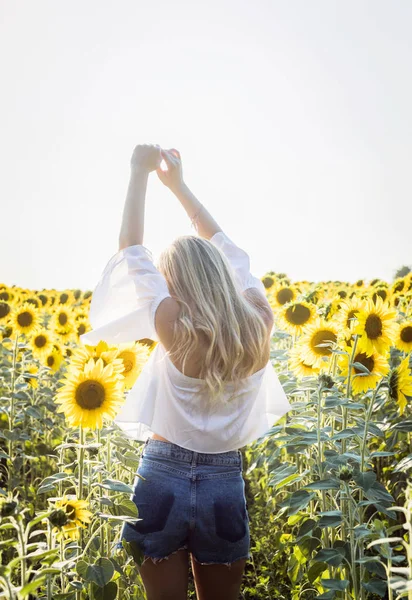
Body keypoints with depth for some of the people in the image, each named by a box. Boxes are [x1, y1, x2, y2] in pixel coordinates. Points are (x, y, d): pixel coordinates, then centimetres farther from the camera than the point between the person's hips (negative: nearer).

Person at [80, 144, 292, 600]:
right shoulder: (259, 324, -8)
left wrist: (141, 173, 3)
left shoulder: (174, 328, -17)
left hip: (163, 478, -3)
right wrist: (178, 185, 14)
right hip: (225, 486, 3)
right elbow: (226, 250, 6)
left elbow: (131, 250, -6)